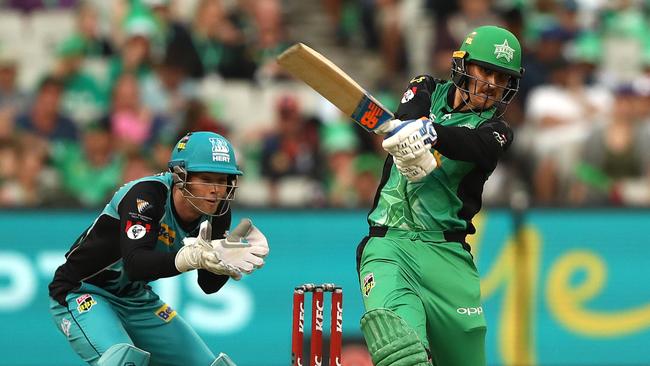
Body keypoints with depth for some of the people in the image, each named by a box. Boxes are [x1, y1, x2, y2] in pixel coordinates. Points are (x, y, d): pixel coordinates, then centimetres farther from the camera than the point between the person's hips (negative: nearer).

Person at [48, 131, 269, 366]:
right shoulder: (146, 195, -28)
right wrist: (193, 256, -57)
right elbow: (134, 265, -41)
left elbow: (209, 285, -6)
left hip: (137, 300, 8)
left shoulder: (216, 211, -8)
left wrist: (231, 253, -27)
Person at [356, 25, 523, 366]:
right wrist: (406, 141, -34)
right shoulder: (428, 92, 13)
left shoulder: (495, 130, 9)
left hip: (447, 254, 1)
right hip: (390, 244, -1)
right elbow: (406, 118, -9)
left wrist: (429, 132, -37)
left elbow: (476, 146, -16)